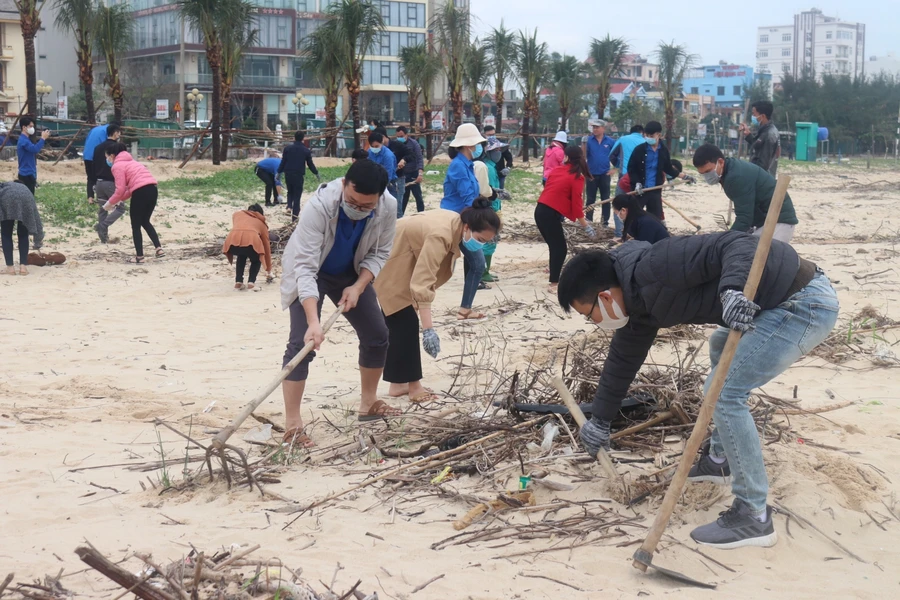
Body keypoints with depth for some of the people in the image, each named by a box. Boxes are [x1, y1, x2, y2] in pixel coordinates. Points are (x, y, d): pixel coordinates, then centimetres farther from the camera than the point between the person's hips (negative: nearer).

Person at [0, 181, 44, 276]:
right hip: (26, 198, 1)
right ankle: (23, 266, 9)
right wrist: (39, 240, 50)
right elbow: (35, 216, 43)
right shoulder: (25, 188, 45)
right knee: (23, 235, 18)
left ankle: (10, 267, 6)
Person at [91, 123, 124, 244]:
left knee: (102, 210, 11)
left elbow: (93, 167, 15)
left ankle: (104, 237, 9)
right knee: (121, 207, 0)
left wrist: (94, 183, 19)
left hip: (99, 183, 7)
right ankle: (102, 225, -18)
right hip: (111, 182, -7)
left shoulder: (98, 147, 14)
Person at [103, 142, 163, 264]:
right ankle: (159, 248, 9)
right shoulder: (130, 162, 28)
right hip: (153, 189, 8)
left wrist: (110, 203, 8)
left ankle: (139, 256, 9)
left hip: (141, 192, -8)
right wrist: (119, 200, 21)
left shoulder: (117, 166, 1)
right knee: (145, 222, 22)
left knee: (136, 226, 7)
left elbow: (120, 189, -6)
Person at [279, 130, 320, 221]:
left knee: (290, 192, 23)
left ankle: (289, 206, -1)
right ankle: (294, 216, 2)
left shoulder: (287, 148, 2)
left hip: (288, 174, 2)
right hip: (299, 175, -2)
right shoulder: (306, 150, 0)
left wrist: (279, 172, 11)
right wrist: (317, 174, 17)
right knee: (297, 194, 5)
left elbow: (283, 162, 1)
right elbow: (310, 164, 4)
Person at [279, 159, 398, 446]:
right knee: (301, 343, -16)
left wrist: (358, 287, -24)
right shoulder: (319, 206, -39)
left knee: (377, 335, 7)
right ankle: (292, 424, -13)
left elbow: (379, 253, -9)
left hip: (351, 275, 5)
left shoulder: (388, 207, -26)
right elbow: (305, 267, -40)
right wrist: (313, 321, -47)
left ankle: (368, 404, 28)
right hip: (311, 274, -5)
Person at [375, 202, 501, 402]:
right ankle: (413, 385, -2)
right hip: (387, 261, -10)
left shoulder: (455, 223, -6)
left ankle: (398, 384, 20)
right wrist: (428, 329, -43)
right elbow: (423, 282, -41)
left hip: (398, 260, 10)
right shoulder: (441, 234, -35)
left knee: (398, 321, 13)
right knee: (405, 322, -9)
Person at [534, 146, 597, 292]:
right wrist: (585, 225, 0)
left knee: (555, 246, 23)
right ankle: (554, 284, -3)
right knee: (560, 249, 0)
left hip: (540, 211, 7)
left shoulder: (557, 170, 12)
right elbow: (576, 203, -7)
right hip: (550, 214, -7)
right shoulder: (577, 178, -5)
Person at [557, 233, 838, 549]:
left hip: (806, 302, -11)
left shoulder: (655, 269, -19)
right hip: (788, 300, 11)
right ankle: (720, 460, 41)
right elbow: (624, 357, 24)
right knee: (722, 348, 32)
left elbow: (736, 244, -24)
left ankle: (754, 517, -5)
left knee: (724, 393, -12)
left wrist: (732, 289, -42)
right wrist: (601, 419, 33)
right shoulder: (639, 299, 11)